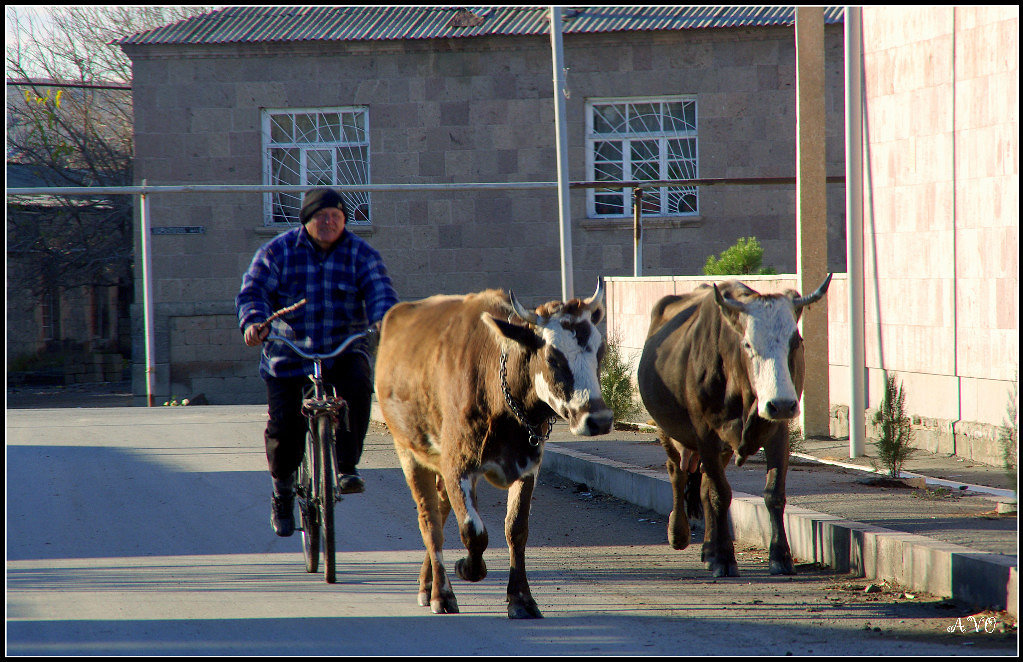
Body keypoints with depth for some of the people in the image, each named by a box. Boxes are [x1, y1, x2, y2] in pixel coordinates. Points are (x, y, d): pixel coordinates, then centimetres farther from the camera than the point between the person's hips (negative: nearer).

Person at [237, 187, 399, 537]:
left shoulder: (362, 254, 2)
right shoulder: (277, 252, 0)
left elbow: (380, 291, -10)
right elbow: (254, 291, -7)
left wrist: (385, 319, -32)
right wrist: (253, 322, -29)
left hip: (343, 350, 0)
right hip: (288, 352, 0)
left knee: (357, 387, -31)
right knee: (283, 426, -7)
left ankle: (347, 468, -23)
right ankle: (282, 491, 19)